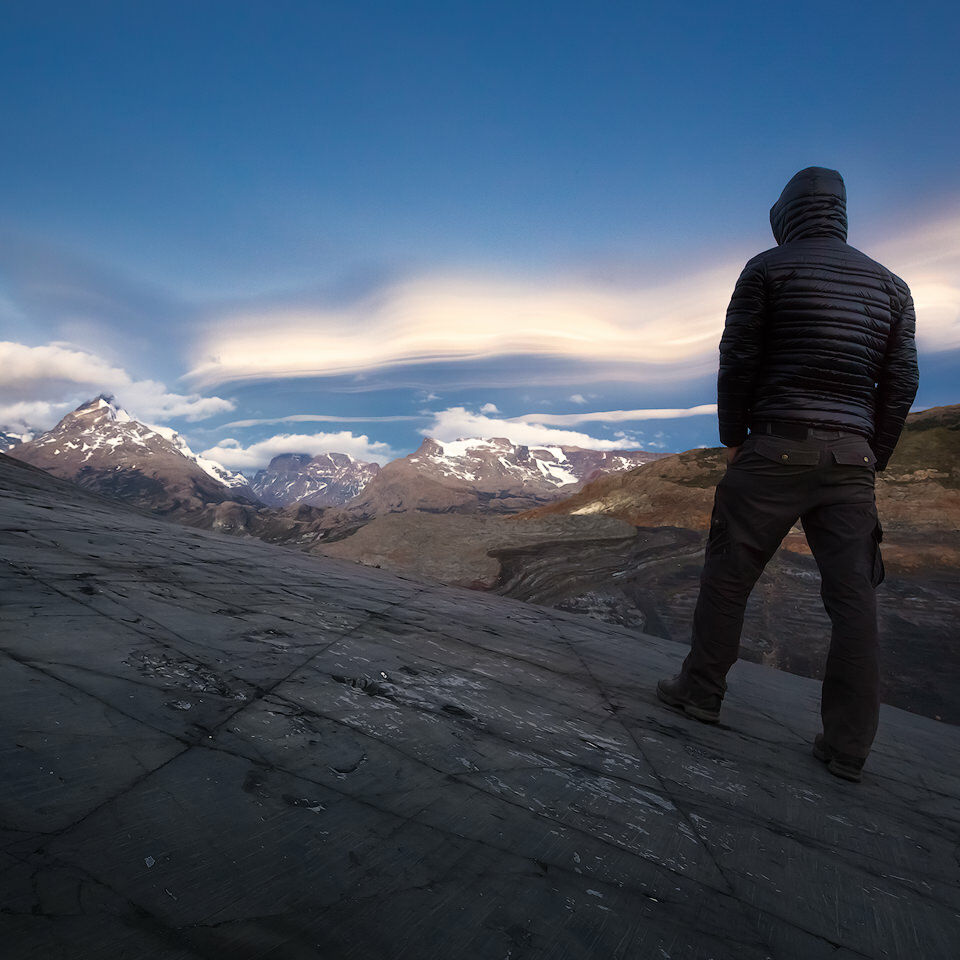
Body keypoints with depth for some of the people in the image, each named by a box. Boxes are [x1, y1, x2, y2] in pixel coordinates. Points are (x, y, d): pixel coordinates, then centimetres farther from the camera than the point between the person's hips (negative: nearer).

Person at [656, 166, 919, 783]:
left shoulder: (768, 269, 3)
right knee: (854, 596, 4)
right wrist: (872, 461, 16)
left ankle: (701, 690, 18)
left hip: (777, 448, -4)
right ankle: (848, 746, 10)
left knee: (729, 574, 6)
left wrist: (733, 438, 7)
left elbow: (738, 362, -3)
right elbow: (901, 382, 11)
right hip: (851, 455, 5)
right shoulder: (890, 285, 15)